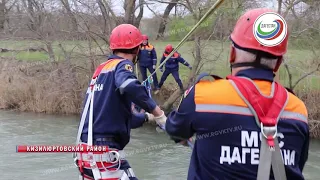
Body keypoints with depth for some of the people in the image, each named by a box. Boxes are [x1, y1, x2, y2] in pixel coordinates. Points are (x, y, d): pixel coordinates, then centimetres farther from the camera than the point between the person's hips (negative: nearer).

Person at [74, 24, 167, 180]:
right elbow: (129, 86, -30)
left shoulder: (101, 69, 19)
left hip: (86, 149, 9)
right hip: (103, 151, -9)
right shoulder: (122, 64, -5)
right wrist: (156, 111, -20)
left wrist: (147, 117, 34)